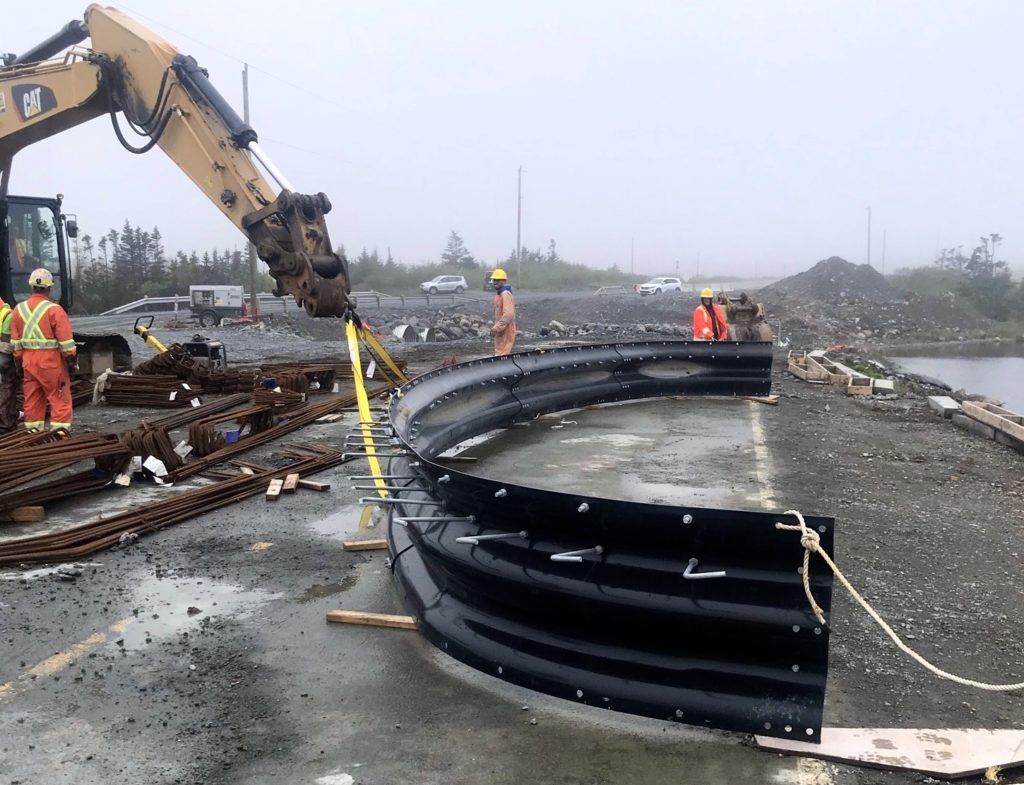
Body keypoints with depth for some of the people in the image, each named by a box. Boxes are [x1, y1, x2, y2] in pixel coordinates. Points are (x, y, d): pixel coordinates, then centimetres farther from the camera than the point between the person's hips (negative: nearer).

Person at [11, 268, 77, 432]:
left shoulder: (19, 309, 7)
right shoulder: (54, 310, -12)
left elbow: (15, 342, 11)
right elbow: (66, 341, -11)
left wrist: (19, 362, 18)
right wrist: (71, 359, -2)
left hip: (28, 360, 6)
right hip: (51, 360, -6)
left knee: (32, 398, 12)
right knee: (59, 397, 0)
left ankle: (33, 429, 17)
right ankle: (60, 429, -3)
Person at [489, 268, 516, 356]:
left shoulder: (505, 294, -18)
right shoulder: (498, 294, 14)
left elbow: (508, 315, -28)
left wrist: (496, 328, -27)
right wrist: (496, 328, 15)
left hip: (505, 331, -10)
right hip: (501, 330, 10)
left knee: (501, 357, -10)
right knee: (506, 355, 16)